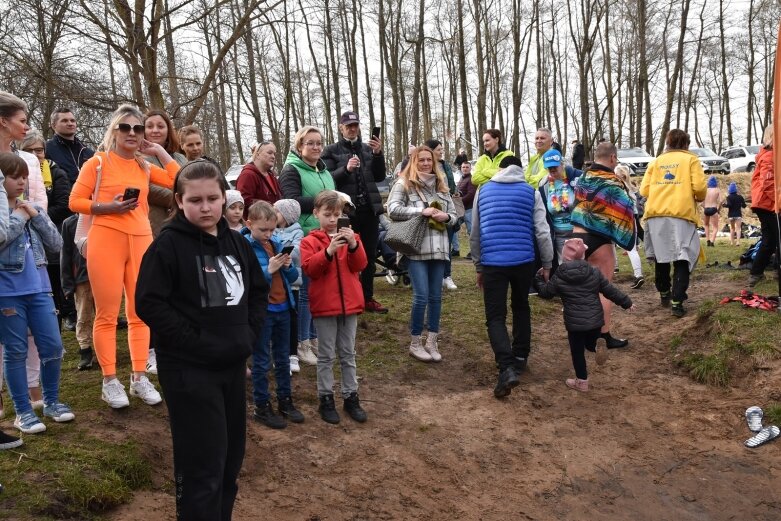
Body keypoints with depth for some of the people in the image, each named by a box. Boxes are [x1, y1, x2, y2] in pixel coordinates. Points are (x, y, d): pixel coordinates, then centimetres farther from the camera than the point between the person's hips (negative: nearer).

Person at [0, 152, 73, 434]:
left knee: (52, 347, 6)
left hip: (39, 288, 4)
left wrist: (36, 216, -5)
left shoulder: (33, 208, 9)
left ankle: (51, 400, 24)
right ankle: (23, 411, 15)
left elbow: (57, 244, 4)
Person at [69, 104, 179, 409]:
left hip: (141, 241, 5)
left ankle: (139, 378, 16)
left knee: (139, 313, 8)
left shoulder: (144, 166, 14)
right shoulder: (98, 162, 1)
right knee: (107, 315, 1)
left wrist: (159, 151, 4)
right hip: (106, 241, -4)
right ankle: (109, 381, 10)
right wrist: (107, 207, -16)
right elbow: (75, 202, -2)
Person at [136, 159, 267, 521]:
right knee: (203, 463, -2)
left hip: (233, 364, 6)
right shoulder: (168, 245, -11)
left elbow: (258, 291, 16)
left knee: (231, 456, 16)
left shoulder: (237, 243, 7)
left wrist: (249, 335, 2)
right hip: (189, 369, -6)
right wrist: (197, 342, -18)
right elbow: (150, 304, -15)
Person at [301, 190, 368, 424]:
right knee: (326, 355, 6)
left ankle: (351, 396, 21)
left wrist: (354, 245, -20)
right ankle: (326, 398, 16)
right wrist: (328, 251, -27)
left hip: (349, 302, 3)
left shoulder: (350, 236, 7)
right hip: (324, 305, -3)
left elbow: (360, 265, -3)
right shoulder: (310, 241, -3)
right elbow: (309, 269, -15)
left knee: (348, 354, 12)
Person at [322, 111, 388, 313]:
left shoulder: (368, 148, 13)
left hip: (369, 209, 4)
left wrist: (378, 154, -4)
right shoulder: (331, 151, 2)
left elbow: (379, 177, 9)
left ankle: (368, 298, 21)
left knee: (369, 255, 10)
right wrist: (346, 169, -21)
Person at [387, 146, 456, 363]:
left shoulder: (441, 185, 15)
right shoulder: (404, 183, 0)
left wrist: (446, 217, -6)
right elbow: (393, 209, -12)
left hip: (438, 247, 5)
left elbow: (453, 214, 17)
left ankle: (432, 342, 19)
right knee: (421, 296, -7)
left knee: (436, 296, 8)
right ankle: (415, 343, 9)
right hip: (416, 248, -5)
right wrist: (421, 211, -15)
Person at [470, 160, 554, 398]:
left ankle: (507, 368, -17)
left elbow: (475, 233, 13)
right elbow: (542, 232, 0)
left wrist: (478, 266, 20)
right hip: (524, 261, 1)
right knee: (521, 308, 23)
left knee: (495, 317, 0)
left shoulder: (483, 190, 10)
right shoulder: (531, 192, 5)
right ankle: (520, 357, 30)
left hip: (492, 262, -1)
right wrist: (548, 264, 10)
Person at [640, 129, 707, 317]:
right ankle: (677, 302, -13)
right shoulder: (690, 159, 9)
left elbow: (644, 190, 8)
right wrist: (699, 198, 17)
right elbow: (699, 187, -5)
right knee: (682, 259, -3)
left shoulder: (656, 161, 17)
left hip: (656, 214, 3)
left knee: (661, 257, 16)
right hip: (681, 214, -3)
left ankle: (664, 294, 27)